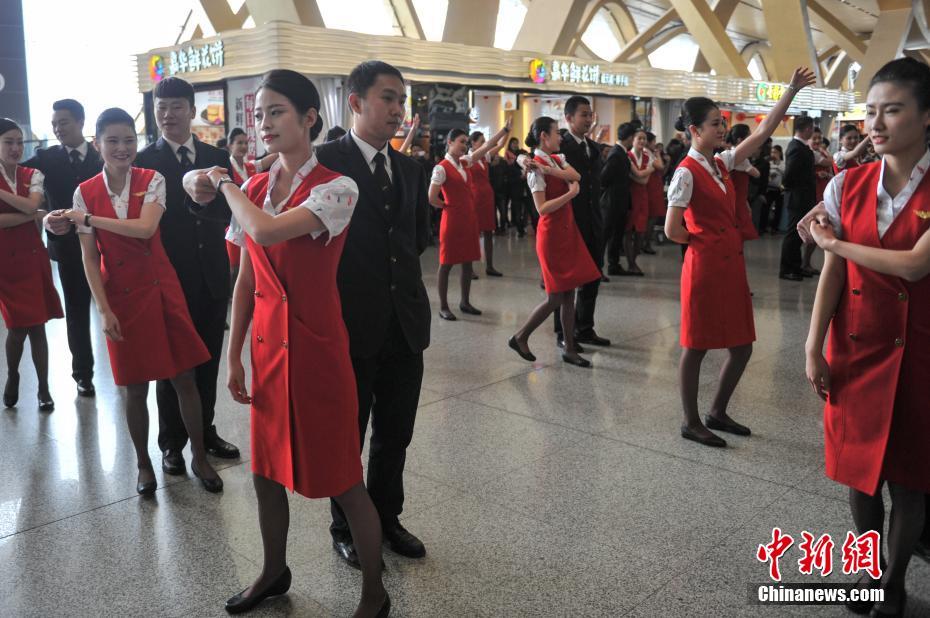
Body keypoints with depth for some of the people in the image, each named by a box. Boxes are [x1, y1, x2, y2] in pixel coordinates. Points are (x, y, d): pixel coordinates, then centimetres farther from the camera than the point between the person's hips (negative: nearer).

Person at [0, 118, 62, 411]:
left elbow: (31, 205, -14)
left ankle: (43, 388, 16)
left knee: (37, 325, 6)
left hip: (32, 256, 2)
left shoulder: (33, 175, 4)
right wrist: (34, 216, -13)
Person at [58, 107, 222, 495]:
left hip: (160, 289, 0)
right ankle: (143, 463, 28)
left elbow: (145, 228, -20)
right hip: (120, 296, 1)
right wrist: (104, 310, -9)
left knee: (185, 379, 4)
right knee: (135, 387, 10)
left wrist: (88, 218, -13)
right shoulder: (85, 193, -1)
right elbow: (89, 258, -2)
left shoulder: (153, 181, -3)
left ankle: (199, 458, 20)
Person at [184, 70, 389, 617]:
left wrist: (225, 184, -11)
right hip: (266, 342, 6)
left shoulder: (337, 188, -13)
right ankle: (274, 572, 42)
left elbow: (267, 231, -29)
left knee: (341, 477, 3)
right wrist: (235, 356, 8)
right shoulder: (256, 188, 6)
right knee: (267, 469, 18)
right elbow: (246, 279, 9)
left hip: (315, 344, -6)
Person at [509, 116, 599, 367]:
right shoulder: (536, 167, -14)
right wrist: (571, 193, -19)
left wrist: (551, 170, -21)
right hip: (551, 234, -8)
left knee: (569, 294, 9)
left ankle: (570, 349, 16)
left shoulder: (556, 159, 10)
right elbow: (542, 208, -21)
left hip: (568, 231, 8)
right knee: (555, 298, -3)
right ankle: (520, 337, 15)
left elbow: (576, 175, -10)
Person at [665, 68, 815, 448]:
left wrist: (792, 90, 10)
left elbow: (763, 132, 13)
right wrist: (704, 241, 0)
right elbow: (673, 231, -16)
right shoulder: (687, 173, -13)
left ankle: (717, 413, 28)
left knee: (741, 346, 12)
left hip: (731, 265, 8)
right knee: (696, 345, 3)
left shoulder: (721, 164, 11)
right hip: (705, 267, -8)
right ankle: (691, 422, 16)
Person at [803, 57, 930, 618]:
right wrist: (814, 349, -4)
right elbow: (832, 273, -1)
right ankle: (870, 572, 32)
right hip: (856, 348, 3)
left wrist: (835, 242, -9)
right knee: (859, 469, 12)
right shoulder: (848, 185, 0)